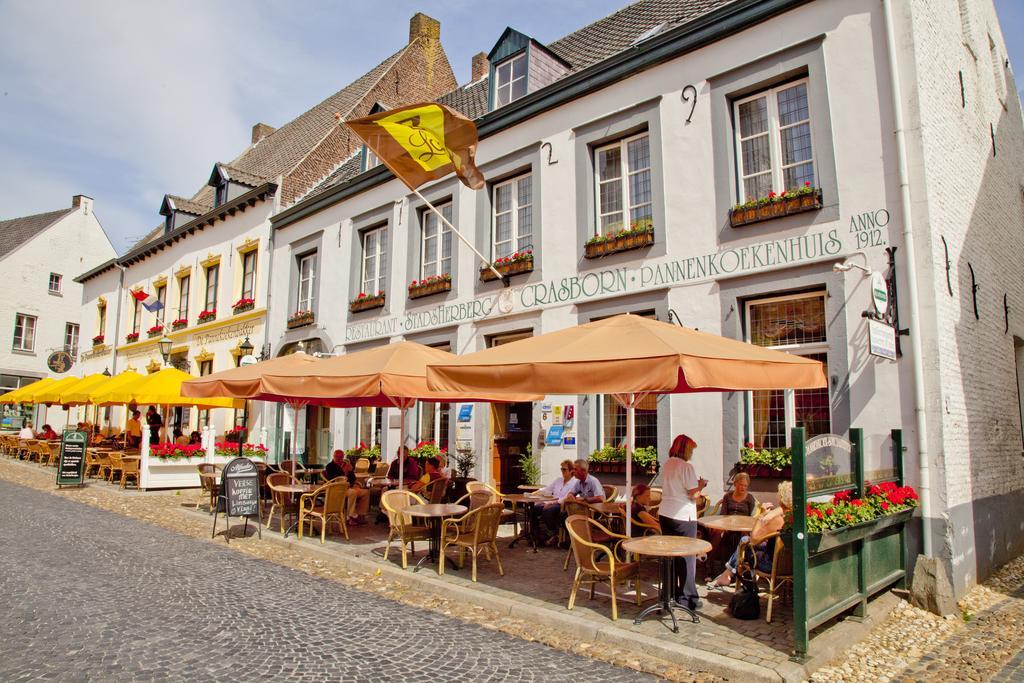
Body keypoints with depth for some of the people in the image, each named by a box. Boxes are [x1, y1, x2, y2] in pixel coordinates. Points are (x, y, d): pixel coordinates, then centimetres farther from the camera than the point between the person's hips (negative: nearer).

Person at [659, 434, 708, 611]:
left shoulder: (666, 465, 8)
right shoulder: (686, 467, -15)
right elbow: (694, 495, -15)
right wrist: (701, 485, 3)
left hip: (665, 514, 7)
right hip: (683, 517, -7)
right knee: (686, 556, 3)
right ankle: (687, 598, 9)